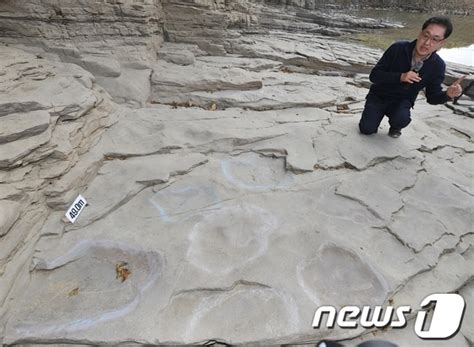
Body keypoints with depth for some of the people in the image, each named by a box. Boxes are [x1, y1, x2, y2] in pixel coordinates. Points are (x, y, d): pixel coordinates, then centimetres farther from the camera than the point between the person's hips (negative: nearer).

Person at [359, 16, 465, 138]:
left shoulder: (438, 66, -10)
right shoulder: (398, 48, -17)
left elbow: (432, 97, -2)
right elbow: (374, 75, -19)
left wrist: (448, 94, -26)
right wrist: (400, 77, -33)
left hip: (402, 101, 1)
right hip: (379, 95, 0)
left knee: (401, 119, -32)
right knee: (366, 129, -16)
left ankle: (395, 126, 7)